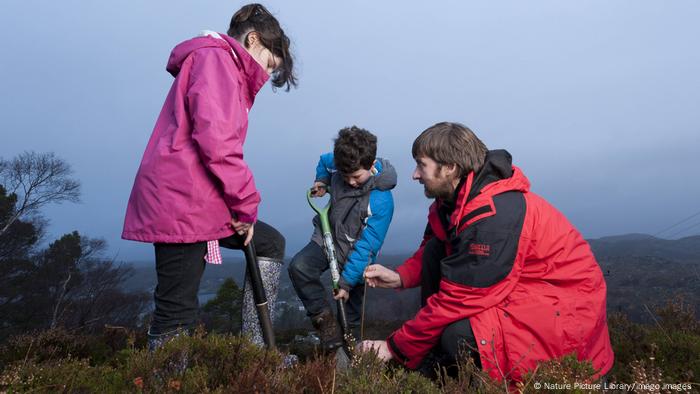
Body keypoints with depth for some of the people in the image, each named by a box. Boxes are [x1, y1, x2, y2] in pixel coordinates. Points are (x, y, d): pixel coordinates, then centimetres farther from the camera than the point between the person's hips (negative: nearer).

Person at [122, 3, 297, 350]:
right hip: (181, 203, -10)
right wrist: (246, 204, -12)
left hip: (202, 204, 10)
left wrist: (239, 206, 9)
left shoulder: (228, 72, 25)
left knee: (270, 243, 16)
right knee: (177, 315, -4)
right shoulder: (214, 57, -6)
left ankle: (256, 350, 16)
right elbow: (214, 138, -21)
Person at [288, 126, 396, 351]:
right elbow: (324, 161, 15)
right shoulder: (337, 165, -12)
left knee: (353, 310, 6)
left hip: (354, 253, -3)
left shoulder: (381, 200, -26)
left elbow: (366, 246, -24)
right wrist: (321, 182, -4)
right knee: (299, 267, -25)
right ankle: (325, 321, -12)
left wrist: (347, 282, -23)